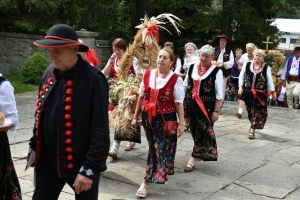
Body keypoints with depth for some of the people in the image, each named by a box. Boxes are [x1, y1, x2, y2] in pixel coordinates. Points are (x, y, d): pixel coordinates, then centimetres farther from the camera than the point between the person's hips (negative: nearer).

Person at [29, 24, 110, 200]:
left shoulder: (93, 79, -18)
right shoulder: (49, 73, 3)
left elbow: (100, 130, -19)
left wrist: (90, 168, -19)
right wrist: (34, 146, 15)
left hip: (80, 162, -6)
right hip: (47, 159, 6)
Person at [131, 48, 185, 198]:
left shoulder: (175, 79, -10)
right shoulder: (147, 75, 2)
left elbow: (179, 103, -9)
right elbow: (141, 97, 10)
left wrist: (181, 123, -12)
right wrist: (135, 116, 11)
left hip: (166, 119, -4)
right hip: (148, 117, 4)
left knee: (161, 148, 0)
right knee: (153, 147, 14)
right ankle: (161, 173, 33)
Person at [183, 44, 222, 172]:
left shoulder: (216, 71, -7)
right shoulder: (192, 68, 7)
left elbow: (219, 93, -7)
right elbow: (185, 86, 14)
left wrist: (216, 111, -10)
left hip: (206, 106, -5)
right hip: (192, 104, 5)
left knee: (203, 131, -2)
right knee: (195, 131, 13)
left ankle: (193, 159, 3)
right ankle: (201, 153, 31)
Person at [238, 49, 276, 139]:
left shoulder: (266, 67, -5)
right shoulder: (247, 65, 0)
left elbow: (269, 80, 0)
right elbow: (241, 76, 6)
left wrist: (273, 92, 1)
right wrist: (240, 87, -3)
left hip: (260, 93, -2)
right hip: (248, 92, 3)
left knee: (257, 111, -5)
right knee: (250, 111, 13)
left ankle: (252, 130, -4)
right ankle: (253, 125, 35)